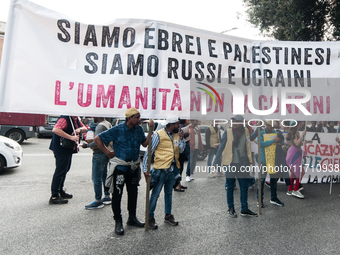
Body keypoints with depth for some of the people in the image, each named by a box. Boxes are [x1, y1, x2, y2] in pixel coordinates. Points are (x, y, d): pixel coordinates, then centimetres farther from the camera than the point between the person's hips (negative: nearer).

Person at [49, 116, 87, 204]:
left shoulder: (76, 119, 9)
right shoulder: (64, 119, -19)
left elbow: (85, 128, 15)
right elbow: (55, 130, -34)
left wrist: (79, 129, -9)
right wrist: (71, 137, -36)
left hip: (69, 149, 10)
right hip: (61, 149, -10)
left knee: (65, 170, 18)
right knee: (60, 171, -7)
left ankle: (60, 191, 33)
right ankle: (54, 197, 0)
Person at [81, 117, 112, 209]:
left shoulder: (100, 126, -18)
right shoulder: (108, 124, 13)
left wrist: (87, 145, -11)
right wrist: (91, 141, 16)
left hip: (100, 154, -10)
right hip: (106, 153, 10)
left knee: (96, 178, -3)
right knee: (104, 176, 18)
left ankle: (98, 201, 4)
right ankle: (107, 197, 27)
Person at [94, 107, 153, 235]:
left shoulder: (139, 129, 3)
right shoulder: (117, 130, -13)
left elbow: (145, 143, 6)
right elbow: (98, 139, -9)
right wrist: (108, 153, -9)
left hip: (134, 167, 6)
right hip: (120, 167, -5)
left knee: (133, 193, 15)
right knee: (117, 194, 2)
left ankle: (132, 218, 32)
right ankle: (118, 222, 16)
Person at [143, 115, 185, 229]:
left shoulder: (176, 135, 10)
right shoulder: (158, 135, -10)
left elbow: (181, 150, 8)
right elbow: (149, 152, -10)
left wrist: (181, 139, -7)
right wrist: (145, 169, -14)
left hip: (172, 169, 7)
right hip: (161, 169, -6)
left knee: (169, 193, 18)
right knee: (155, 194, 1)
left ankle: (168, 215, 32)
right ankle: (150, 218, 16)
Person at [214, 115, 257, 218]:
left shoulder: (246, 131, 3)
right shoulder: (228, 132, -6)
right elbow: (221, 147, -6)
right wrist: (216, 162, -9)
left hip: (242, 163, 3)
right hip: (230, 163, -3)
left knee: (244, 187, 8)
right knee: (230, 187, 9)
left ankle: (244, 209, 21)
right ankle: (230, 208, 23)